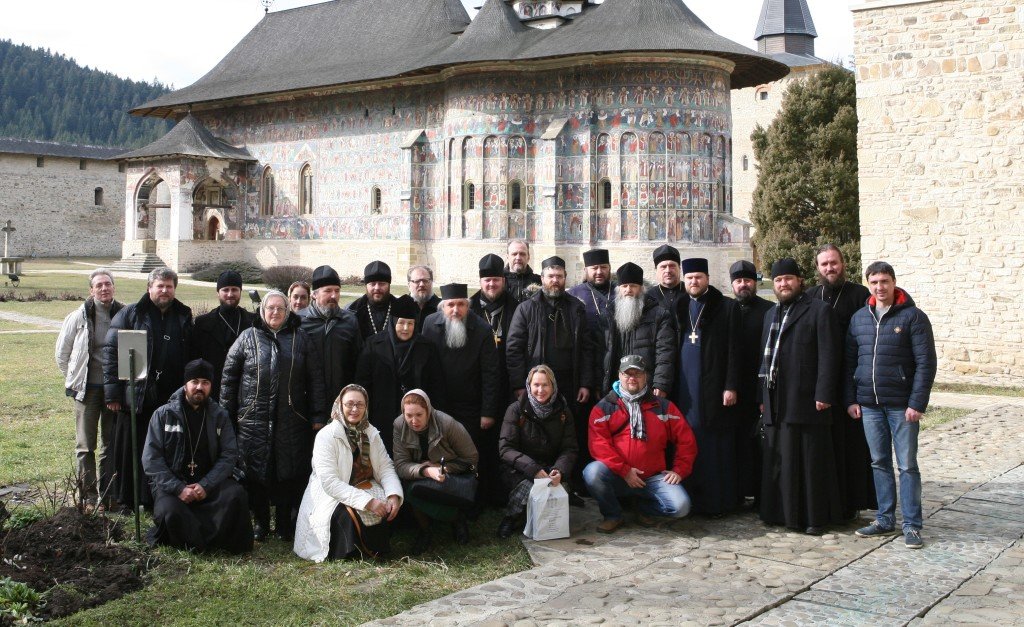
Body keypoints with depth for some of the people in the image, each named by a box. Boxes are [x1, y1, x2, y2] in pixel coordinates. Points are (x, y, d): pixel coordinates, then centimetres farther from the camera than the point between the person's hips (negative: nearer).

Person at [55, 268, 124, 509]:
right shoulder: (79, 317, -5)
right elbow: (61, 353, 6)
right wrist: (74, 380, 6)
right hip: (88, 389, -2)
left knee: (111, 444, 9)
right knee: (86, 445, 2)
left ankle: (106, 495, 19)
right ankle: (89, 496, 10)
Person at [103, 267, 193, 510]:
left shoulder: (184, 317, 12)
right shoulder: (129, 314, 1)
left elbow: (191, 356, 16)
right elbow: (111, 350, -3)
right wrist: (113, 390, -9)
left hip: (172, 398, 3)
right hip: (137, 396, -3)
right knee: (133, 450, 4)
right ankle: (130, 499, 16)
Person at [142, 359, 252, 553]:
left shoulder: (220, 416, 8)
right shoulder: (163, 415, 2)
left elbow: (229, 455, -1)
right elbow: (151, 458, -5)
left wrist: (206, 485, -17)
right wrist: (178, 488, -17)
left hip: (209, 482, 2)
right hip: (172, 483, -2)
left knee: (236, 494, -28)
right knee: (171, 511, -33)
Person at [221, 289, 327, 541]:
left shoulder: (301, 339, 8)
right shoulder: (247, 337, 6)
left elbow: (315, 379, 7)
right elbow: (229, 376, 7)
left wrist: (318, 416, 3)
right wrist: (226, 414, 3)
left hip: (291, 421, 0)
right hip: (254, 420, 0)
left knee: (289, 471, 3)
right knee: (255, 471, 4)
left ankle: (285, 523, 16)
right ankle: (260, 522, 18)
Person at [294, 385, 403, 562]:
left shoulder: (372, 433, 5)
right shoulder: (326, 436, -14)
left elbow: (386, 467, -1)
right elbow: (329, 481, -23)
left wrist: (394, 495, -24)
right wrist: (368, 501, -31)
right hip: (333, 497, -5)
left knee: (391, 505, -21)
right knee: (349, 514, -35)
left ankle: (378, 550, 4)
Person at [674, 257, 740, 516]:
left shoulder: (726, 307, 1)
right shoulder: (679, 307, 13)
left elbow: (732, 350, -3)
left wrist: (730, 386, -9)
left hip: (713, 388, -4)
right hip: (684, 387, 4)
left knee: (714, 445, -2)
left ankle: (717, 500, 4)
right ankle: (690, 499, 9)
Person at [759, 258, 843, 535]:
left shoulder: (819, 311, -2)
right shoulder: (771, 314, 20)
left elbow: (828, 356, -9)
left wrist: (823, 395, -15)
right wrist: (763, 396, 13)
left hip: (806, 401, -6)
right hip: (777, 403, 6)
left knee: (811, 461, -1)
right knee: (779, 459, 7)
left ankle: (816, 517, 7)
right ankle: (782, 511, 16)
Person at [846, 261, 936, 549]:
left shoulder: (913, 317, -6)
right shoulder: (859, 318, 8)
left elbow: (926, 363, -9)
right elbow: (850, 361, 12)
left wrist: (917, 404, -14)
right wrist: (851, 399, 5)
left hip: (901, 405, -4)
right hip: (869, 405, 4)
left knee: (907, 465, 1)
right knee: (880, 463, 11)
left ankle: (912, 525, 8)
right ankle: (885, 520, 21)